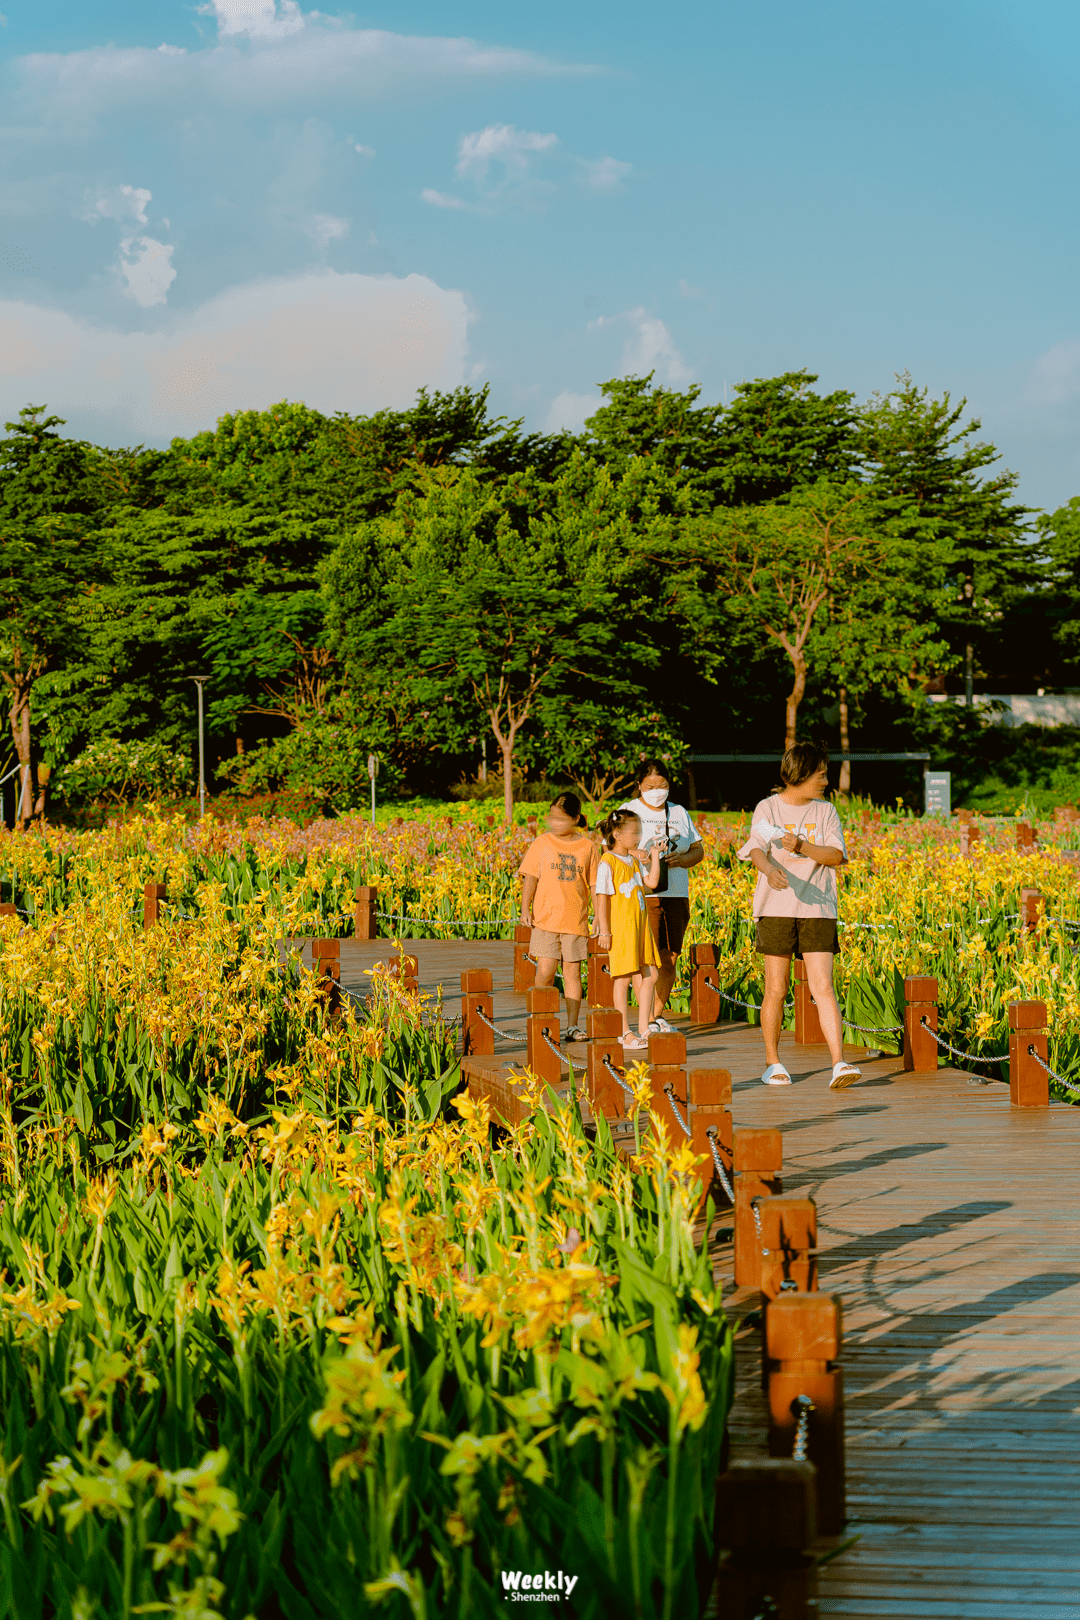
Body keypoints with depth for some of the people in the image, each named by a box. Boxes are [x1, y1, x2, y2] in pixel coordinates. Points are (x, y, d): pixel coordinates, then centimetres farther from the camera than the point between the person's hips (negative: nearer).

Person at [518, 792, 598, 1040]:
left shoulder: (587, 847, 6)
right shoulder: (541, 844, 2)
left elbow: (595, 885, 10)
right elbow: (530, 878, 1)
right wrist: (525, 909, -9)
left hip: (576, 920, 1)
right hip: (545, 918, -1)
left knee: (572, 971, 4)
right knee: (545, 971, -6)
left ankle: (572, 1025, 9)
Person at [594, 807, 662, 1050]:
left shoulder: (634, 860, 13)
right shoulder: (608, 863, -11)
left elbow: (652, 882, 10)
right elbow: (602, 898, -13)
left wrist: (654, 856, 8)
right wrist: (604, 931, -16)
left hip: (640, 927, 8)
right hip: (619, 928, -8)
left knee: (649, 976, 8)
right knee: (623, 979, -3)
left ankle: (643, 1029, 16)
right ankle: (624, 1033, 2)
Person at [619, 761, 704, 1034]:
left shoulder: (680, 814, 17)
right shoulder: (628, 812, 3)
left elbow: (698, 850, 17)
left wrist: (681, 860, -5)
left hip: (676, 896, 5)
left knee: (670, 959, 4)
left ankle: (659, 1014, 17)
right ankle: (648, 1020, -8)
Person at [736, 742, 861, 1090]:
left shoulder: (826, 811, 11)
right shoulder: (767, 809, 2)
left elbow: (836, 856, 1)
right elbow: (757, 850, -13)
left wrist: (801, 846, -16)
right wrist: (770, 870, -36)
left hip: (817, 908, 2)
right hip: (777, 908, -2)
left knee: (823, 987, -8)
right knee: (776, 990, 3)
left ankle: (839, 1063, -14)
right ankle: (772, 1062, 17)